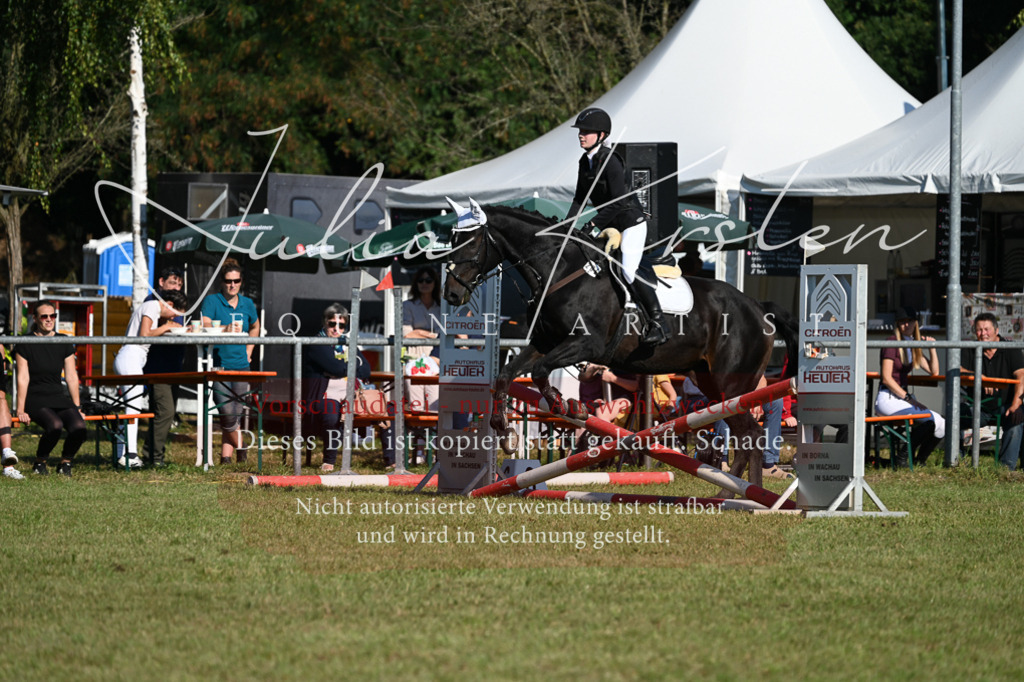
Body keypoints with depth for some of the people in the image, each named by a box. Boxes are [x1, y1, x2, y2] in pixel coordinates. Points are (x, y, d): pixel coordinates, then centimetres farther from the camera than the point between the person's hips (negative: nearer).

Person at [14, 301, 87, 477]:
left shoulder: (64, 343, 9)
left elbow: (71, 377, 12)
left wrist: (77, 407, 9)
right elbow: (23, 378, -5)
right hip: (35, 397, -4)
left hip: (58, 396, 4)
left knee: (78, 427, -26)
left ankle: (65, 463, 1)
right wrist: (21, 410, -9)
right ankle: (40, 463, -8)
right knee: (55, 425, -34)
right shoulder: (25, 344, -2)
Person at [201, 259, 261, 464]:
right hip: (219, 364, -5)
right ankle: (241, 448, 5)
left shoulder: (247, 303, 11)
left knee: (236, 414, 3)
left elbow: (255, 327, 30)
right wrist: (225, 331, -35)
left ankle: (226, 457, 10)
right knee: (227, 413, -14)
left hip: (241, 366, 5)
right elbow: (205, 326, -17)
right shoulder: (212, 301, -3)